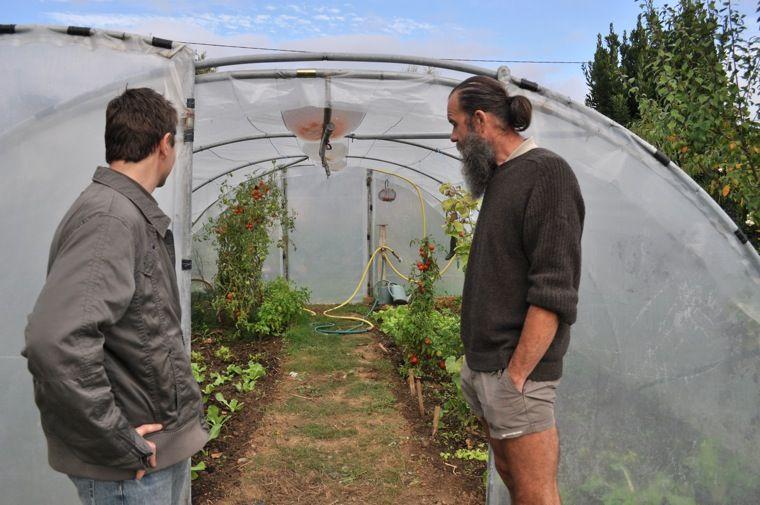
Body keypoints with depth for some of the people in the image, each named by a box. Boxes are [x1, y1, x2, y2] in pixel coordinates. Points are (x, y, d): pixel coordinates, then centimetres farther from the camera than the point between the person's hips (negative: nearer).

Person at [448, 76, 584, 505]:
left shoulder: (547, 173, -13)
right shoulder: (500, 176, 13)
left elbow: (554, 292, -19)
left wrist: (515, 375, -19)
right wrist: (478, 358, 14)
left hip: (515, 370, -8)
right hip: (483, 363, 9)